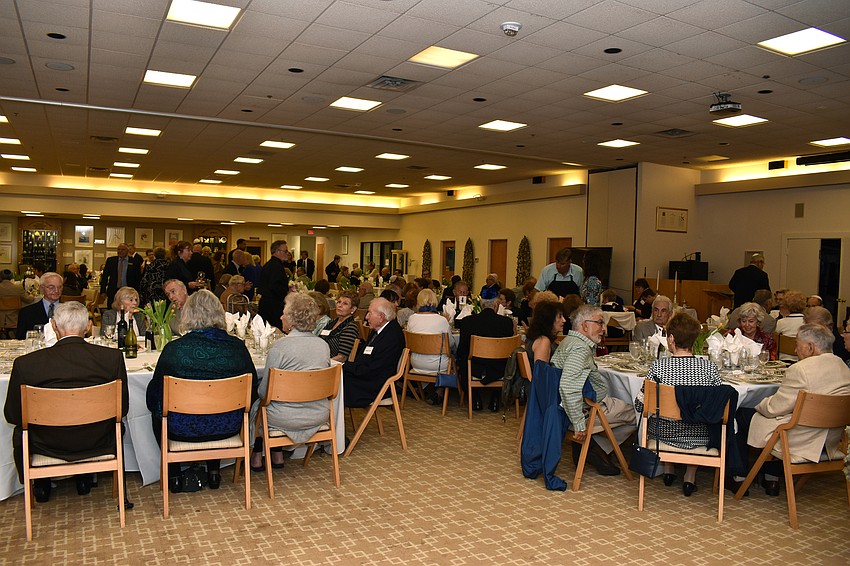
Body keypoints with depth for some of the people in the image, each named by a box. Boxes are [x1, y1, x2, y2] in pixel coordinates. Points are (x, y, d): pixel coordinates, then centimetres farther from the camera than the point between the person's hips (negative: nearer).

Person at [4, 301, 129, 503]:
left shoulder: (25, 364, -17)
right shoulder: (113, 357, -16)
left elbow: (13, 416, -5)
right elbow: (122, 409, -7)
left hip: (48, 446, 0)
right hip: (97, 444, 0)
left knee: (21, 430, 32)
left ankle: (42, 486, 40)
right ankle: (85, 479, 42)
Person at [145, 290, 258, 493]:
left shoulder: (174, 349, -17)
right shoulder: (237, 347, -11)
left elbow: (155, 398, -6)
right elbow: (252, 393, 0)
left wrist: (156, 407, 17)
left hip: (183, 429, -2)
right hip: (227, 427, 2)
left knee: (158, 414, 30)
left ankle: (174, 476, 33)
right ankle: (213, 471, 37)